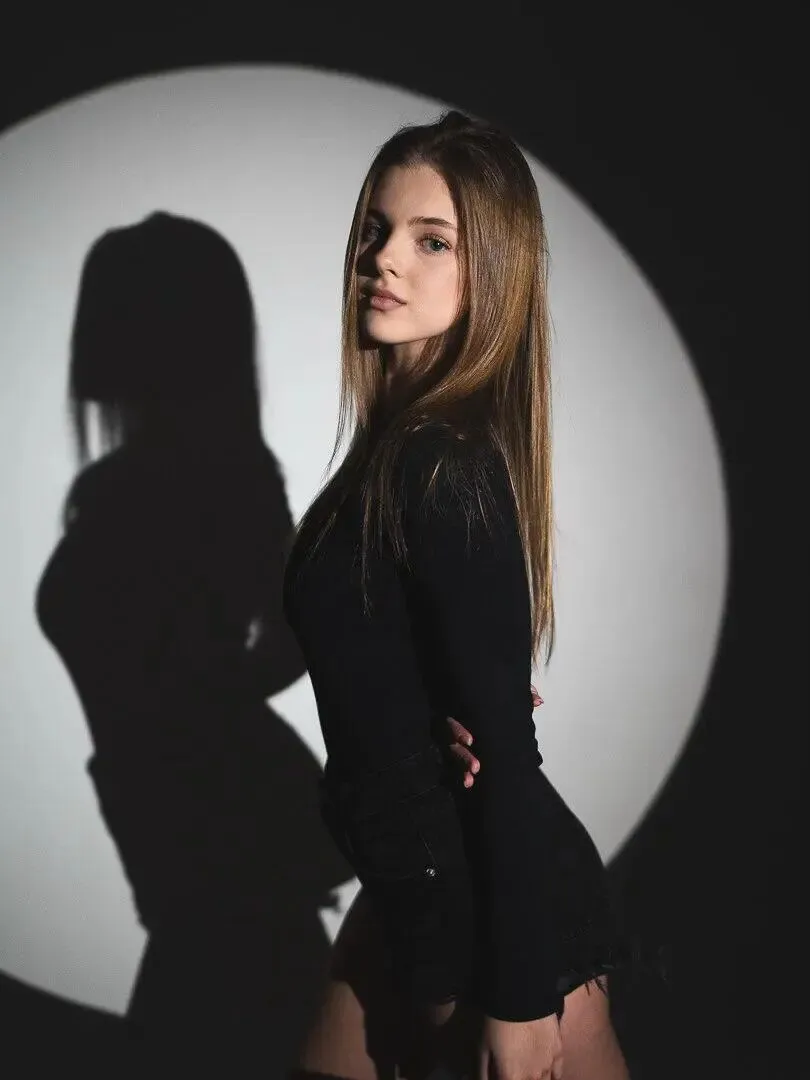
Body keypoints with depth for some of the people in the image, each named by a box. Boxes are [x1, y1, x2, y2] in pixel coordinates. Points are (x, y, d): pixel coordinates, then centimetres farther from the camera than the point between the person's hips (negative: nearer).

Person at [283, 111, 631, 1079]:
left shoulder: (443, 465, -24)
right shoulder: (409, 437, 3)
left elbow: (504, 745, -24)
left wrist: (517, 1001, -19)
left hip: (490, 905, -9)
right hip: (426, 879, 9)